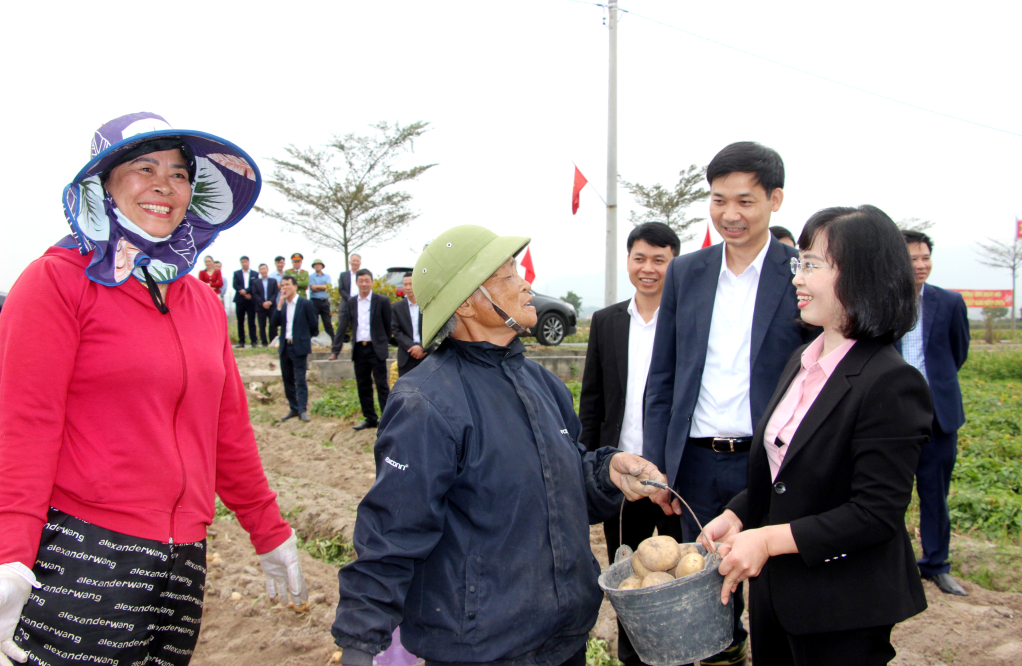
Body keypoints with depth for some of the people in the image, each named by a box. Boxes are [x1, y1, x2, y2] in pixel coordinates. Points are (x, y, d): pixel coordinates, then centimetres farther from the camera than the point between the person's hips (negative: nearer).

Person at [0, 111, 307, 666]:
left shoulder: (202, 300, 12)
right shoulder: (58, 278, -5)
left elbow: (229, 431, 15)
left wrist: (270, 534, 17)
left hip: (184, 557, 6)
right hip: (82, 553, -6)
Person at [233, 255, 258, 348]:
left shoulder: (255, 274, 9)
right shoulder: (236, 273, 10)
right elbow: (235, 285, -2)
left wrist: (246, 291, -16)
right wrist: (246, 294, -13)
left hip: (251, 301, -1)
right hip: (240, 301, 1)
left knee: (252, 322, -3)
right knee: (240, 322, 3)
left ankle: (253, 341, -2)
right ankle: (241, 341, 6)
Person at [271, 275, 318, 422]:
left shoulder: (305, 304, -6)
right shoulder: (282, 304, 10)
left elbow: (314, 326, -2)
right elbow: (276, 322, -2)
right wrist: (280, 304, -8)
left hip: (299, 347, -6)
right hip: (285, 347, 6)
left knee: (300, 379, -7)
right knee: (288, 379, 10)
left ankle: (303, 410, -4)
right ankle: (293, 408, 19)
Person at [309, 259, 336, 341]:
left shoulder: (327, 276, 12)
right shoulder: (311, 276, 6)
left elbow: (328, 287, -5)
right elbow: (312, 288, -9)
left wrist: (317, 286, -5)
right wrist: (323, 287, -6)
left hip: (325, 302, 2)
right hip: (314, 301, -1)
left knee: (328, 322, 1)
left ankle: (333, 339, 2)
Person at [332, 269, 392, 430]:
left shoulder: (382, 301, -3)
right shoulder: (351, 302, 8)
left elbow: (388, 325, 2)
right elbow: (342, 326, 5)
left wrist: (386, 344, 4)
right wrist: (336, 349, 0)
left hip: (376, 348, -4)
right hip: (359, 349, 4)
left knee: (381, 385, -4)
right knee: (363, 385, 10)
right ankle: (370, 418, 20)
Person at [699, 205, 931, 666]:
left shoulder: (891, 383, -21)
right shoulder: (801, 361, 6)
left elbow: (877, 514, -22)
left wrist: (769, 539, -23)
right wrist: (736, 516, -1)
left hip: (842, 614, -7)